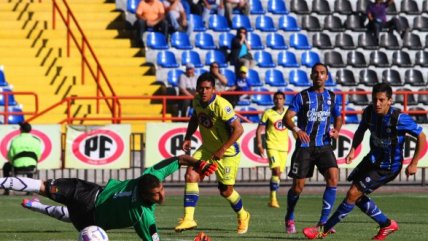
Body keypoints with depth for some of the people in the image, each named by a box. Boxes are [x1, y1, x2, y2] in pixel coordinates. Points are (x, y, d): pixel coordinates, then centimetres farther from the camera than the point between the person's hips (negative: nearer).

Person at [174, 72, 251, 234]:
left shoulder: (221, 106, -29)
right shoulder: (197, 101, -7)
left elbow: (238, 129, -28)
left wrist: (222, 150, -29)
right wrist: (188, 137, 3)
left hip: (227, 153, -6)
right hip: (207, 149, 6)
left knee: (226, 191, 6)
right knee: (191, 174, -17)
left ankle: (242, 217, 38)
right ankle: (188, 219, -17)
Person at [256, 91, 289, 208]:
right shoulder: (268, 113, -2)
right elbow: (259, 130, -1)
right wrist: (259, 145, -10)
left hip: (284, 147, 4)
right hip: (272, 146, -4)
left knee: (278, 173, 8)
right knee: (276, 171, -20)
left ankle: (272, 199, 20)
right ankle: (273, 198, -17)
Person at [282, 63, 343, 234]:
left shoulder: (331, 97, 9)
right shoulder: (302, 96, -2)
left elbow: (338, 118, 23)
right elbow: (287, 118, -10)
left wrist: (336, 130, 1)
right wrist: (296, 129, -31)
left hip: (324, 146, 2)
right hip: (304, 146, -2)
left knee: (333, 177, -20)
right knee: (298, 187, 0)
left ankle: (323, 221, -11)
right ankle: (289, 218, 29)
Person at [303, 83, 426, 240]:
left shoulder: (399, 118, -28)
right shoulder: (369, 112, -10)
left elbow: (421, 137, -17)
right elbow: (361, 131, 11)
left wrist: (413, 164, -15)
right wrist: (353, 150, -4)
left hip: (388, 167, -7)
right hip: (373, 159, 7)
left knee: (353, 194, -10)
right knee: (357, 197, 12)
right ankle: (387, 225, 29)